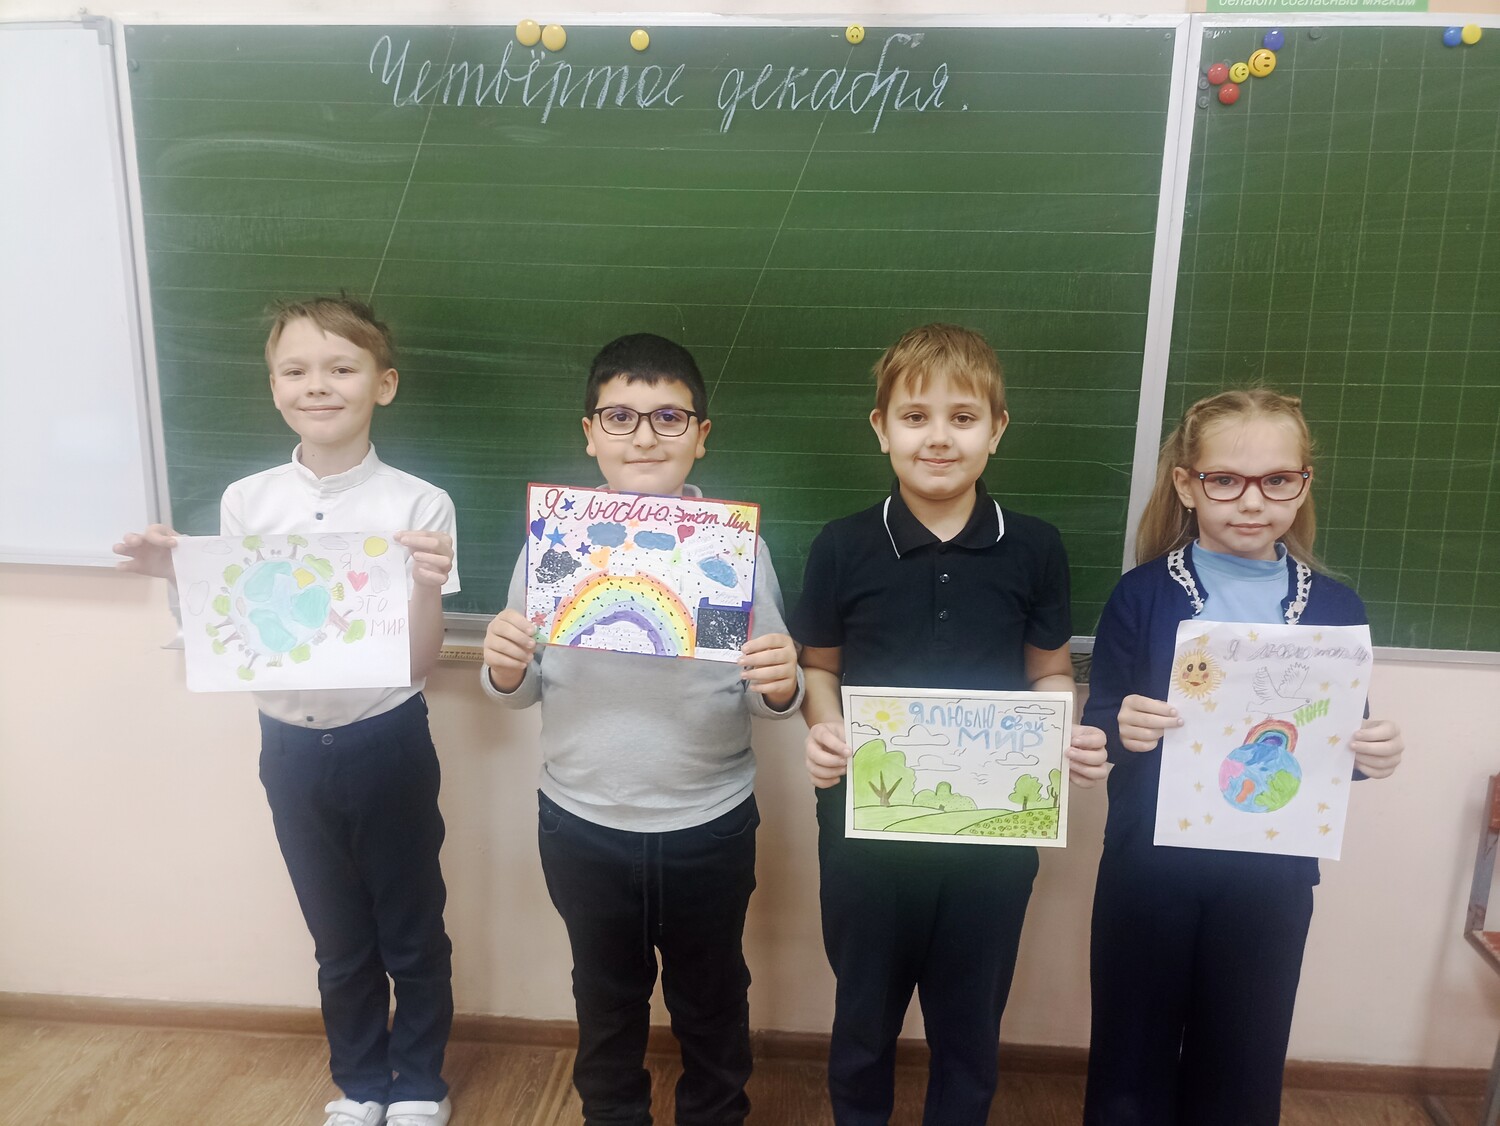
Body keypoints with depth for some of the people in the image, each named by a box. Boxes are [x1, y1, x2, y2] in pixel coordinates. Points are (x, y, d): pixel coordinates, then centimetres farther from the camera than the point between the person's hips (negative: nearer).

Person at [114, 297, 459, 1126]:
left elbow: (420, 662, -11)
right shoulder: (246, 503, -3)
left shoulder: (418, 505, -13)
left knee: (412, 933, 15)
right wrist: (179, 576, -9)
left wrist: (429, 585, -29)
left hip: (385, 742, -3)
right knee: (339, 940, 21)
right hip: (291, 747, 3)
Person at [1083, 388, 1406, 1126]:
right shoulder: (1142, 595, -8)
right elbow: (1096, 728, -6)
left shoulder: (1336, 609, -1)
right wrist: (1122, 731, -27)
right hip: (1150, 869, -1)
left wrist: (1373, 756, -14)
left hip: (1273, 876, 2)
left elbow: (1339, 744, 7)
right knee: (1131, 1063, 12)